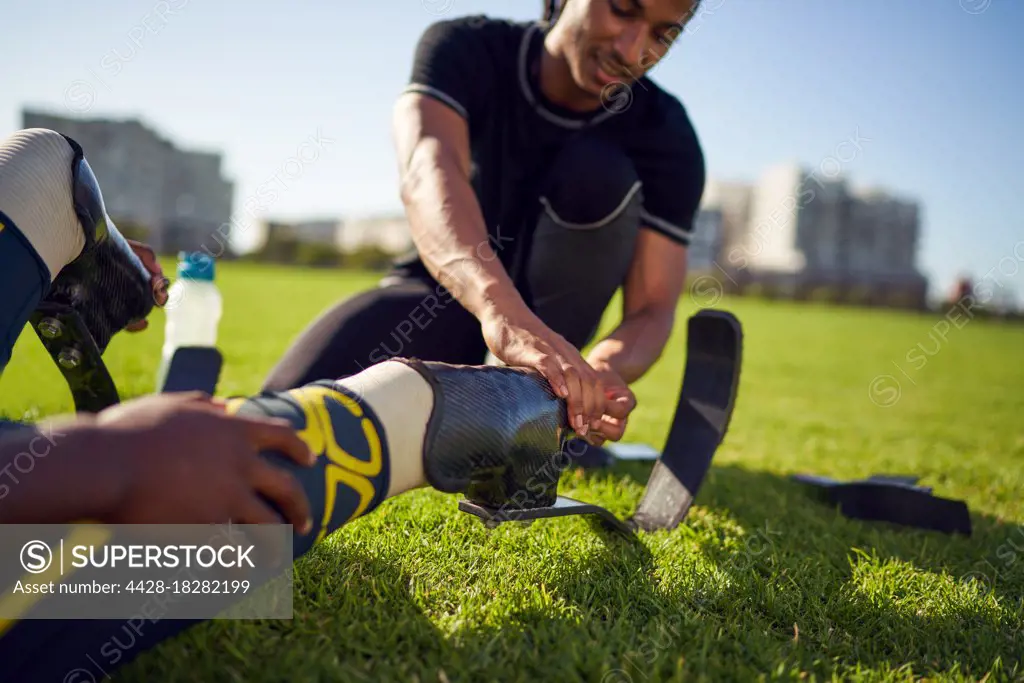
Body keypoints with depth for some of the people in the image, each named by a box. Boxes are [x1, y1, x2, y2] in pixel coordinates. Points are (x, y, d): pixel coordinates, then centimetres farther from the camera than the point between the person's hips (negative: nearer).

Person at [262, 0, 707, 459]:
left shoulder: (667, 135, -16)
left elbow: (652, 310, -21)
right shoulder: (466, 48, -18)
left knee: (599, 171, -27)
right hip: (440, 289, 0)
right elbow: (425, 171, -39)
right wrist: (502, 310, -59)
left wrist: (597, 371, -45)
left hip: (546, 313, 1)